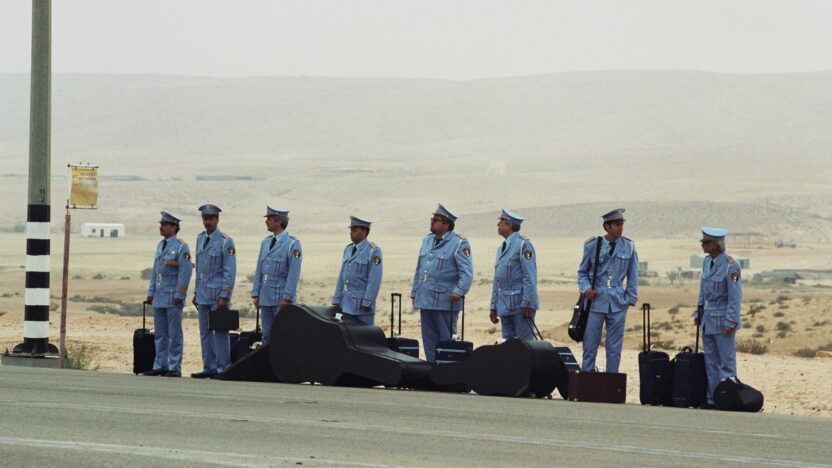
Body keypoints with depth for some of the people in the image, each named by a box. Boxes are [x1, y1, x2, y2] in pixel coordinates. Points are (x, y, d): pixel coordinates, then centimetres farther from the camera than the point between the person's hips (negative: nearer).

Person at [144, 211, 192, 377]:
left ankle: (175, 367, -1)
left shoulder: (181, 247, -8)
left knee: (174, 334, -4)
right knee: (160, 334, 10)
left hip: (173, 298, -8)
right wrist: (151, 293, 15)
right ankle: (160, 366, 14)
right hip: (159, 298, 8)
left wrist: (179, 295, -16)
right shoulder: (160, 245, 16)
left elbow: (185, 273, -12)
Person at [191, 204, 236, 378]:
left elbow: (230, 272, -11)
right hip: (203, 292, 7)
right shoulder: (200, 239, 13)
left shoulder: (225, 242, -9)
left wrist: (224, 297, -16)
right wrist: (196, 292, 16)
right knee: (205, 332, 8)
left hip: (218, 292, -7)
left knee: (220, 332, -6)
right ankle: (209, 367, 13)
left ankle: (223, 368, -3)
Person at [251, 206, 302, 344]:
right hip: (266, 298, 7)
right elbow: (259, 270, 15)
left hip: (282, 301, -7)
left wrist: (287, 297, -18)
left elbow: (294, 273, -13)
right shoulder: (265, 242, 13)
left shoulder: (292, 244, -9)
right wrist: (256, 294, 9)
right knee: (267, 336, 9)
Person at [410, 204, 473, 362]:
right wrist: (414, 292, 19)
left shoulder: (459, 244, -7)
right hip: (425, 300, 7)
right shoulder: (427, 241, 16)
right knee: (429, 339, 10)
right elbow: (419, 269, 22)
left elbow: (466, 272, -13)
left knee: (447, 339, -2)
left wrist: (459, 291, -26)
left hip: (445, 301, -7)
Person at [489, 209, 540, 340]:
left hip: (521, 304, -9)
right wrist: (494, 307, 18)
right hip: (505, 306, 9)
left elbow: (530, 277, -14)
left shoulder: (523, 244, -8)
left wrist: (527, 304, -19)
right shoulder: (502, 248, 19)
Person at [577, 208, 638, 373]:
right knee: (590, 345, -1)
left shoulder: (629, 247, 4)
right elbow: (582, 272, 11)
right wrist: (586, 288, -6)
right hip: (596, 301, -1)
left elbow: (633, 277, 11)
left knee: (614, 348, 4)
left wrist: (630, 299, 4)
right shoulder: (592, 245, 1)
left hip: (618, 303, 1)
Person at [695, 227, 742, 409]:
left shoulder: (731, 266, -15)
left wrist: (730, 322, -17)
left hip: (723, 319, -8)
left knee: (727, 362, -2)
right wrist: (699, 313, 17)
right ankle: (712, 399, 14)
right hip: (708, 319, 8)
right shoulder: (707, 261, 9)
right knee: (711, 362, 10)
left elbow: (735, 297, -15)